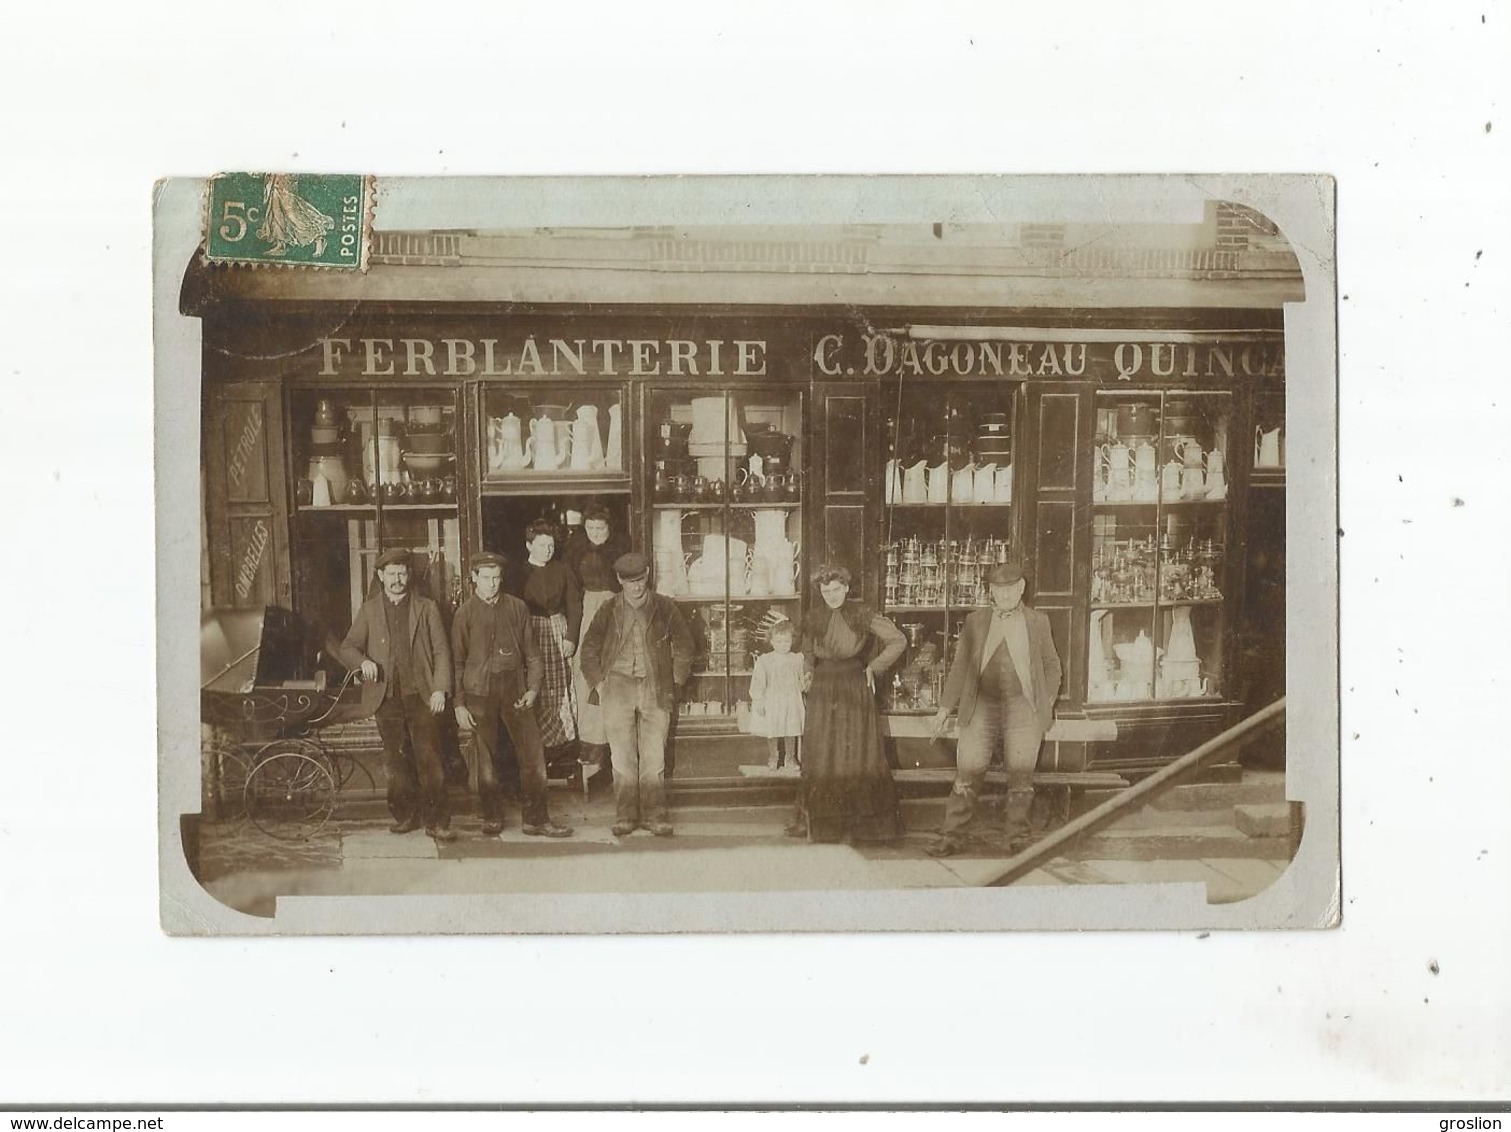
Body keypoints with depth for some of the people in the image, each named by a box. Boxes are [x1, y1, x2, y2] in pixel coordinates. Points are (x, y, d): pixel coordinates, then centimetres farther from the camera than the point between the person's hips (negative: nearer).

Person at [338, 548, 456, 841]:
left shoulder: (426, 608, 9)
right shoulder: (369, 610, 12)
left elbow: (441, 651, 6)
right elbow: (348, 647, 10)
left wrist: (440, 688, -6)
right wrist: (363, 661, -12)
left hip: (420, 694, -2)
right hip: (387, 696, 2)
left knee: (429, 759, -7)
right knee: (395, 761, 5)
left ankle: (437, 821, -3)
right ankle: (404, 815, 17)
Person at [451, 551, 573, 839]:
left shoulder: (517, 608, 7)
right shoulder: (465, 613, 2)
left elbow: (531, 651, 12)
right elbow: (456, 660, 4)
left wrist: (533, 688, 0)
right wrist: (459, 704, 0)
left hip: (514, 691, 2)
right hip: (480, 693, -2)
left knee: (533, 753, -3)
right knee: (486, 757, 3)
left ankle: (536, 818, 5)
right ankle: (492, 818, 17)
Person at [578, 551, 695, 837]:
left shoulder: (665, 608, 5)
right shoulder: (609, 610, 6)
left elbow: (684, 647, 14)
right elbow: (589, 649, 14)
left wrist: (674, 682, 7)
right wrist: (598, 683, 5)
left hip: (656, 690, 0)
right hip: (617, 687, 0)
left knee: (654, 757, -2)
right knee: (622, 757, -1)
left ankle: (654, 815, 3)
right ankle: (625, 816, 4)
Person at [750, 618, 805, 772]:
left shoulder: (797, 660, 2)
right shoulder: (764, 660, -5)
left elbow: (801, 681, 11)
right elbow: (758, 681, -5)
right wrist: (758, 700, -9)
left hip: (792, 702, 1)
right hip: (771, 701, -1)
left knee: (791, 730, 4)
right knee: (772, 730, 5)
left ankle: (791, 758, 19)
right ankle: (773, 758, 20)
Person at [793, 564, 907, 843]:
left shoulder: (861, 616, -4)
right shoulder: (813, 619, 6)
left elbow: (898, 640, -2)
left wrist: (874, 668, -3)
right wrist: (809, 673, 6)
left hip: (855, 690, -3)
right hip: (823, 692, 3)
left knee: (859, 754, -1)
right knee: (818, 755, 1)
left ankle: (869, 822, 5)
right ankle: (810, 819, 5)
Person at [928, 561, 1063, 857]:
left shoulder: (1038, 622, 10)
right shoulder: (975, 622, 10)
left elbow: (1052, 666, 17)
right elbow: (960, 666, 14)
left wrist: (1047, 705, 8)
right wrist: (946, 708, 12)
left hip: (1022, 708, 0)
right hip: (981, 707, 0)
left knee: (1021, 774, -1)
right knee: (968, 771, -4)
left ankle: (1017, 837, 11)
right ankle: (952, 836, 2)